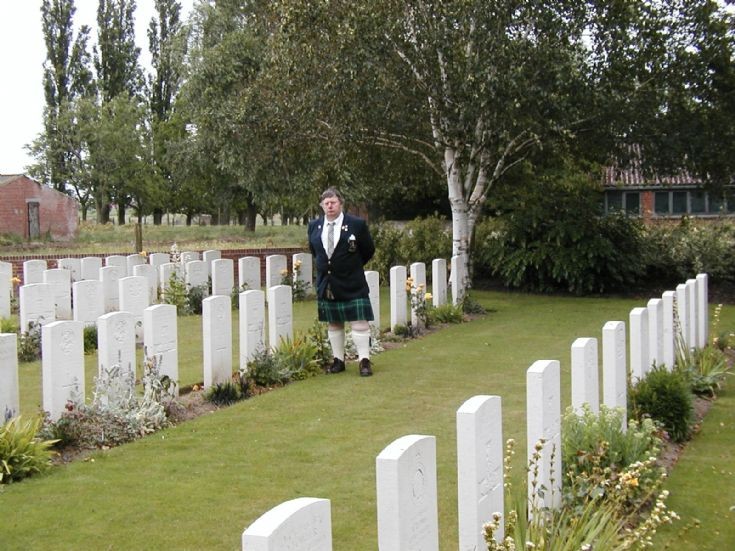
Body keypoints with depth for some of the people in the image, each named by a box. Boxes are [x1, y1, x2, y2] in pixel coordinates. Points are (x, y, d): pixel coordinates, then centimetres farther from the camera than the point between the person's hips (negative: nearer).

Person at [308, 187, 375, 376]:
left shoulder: (357, 224, -8)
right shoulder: (314, 226, 5)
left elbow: (369, 250, 3)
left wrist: (351, 266, 9)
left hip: (352, 284, -4)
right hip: (326, 283, 4)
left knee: (359, 323, -5)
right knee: (333, 324, 11)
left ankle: (364, 361, 0)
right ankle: (338, 360, 19)